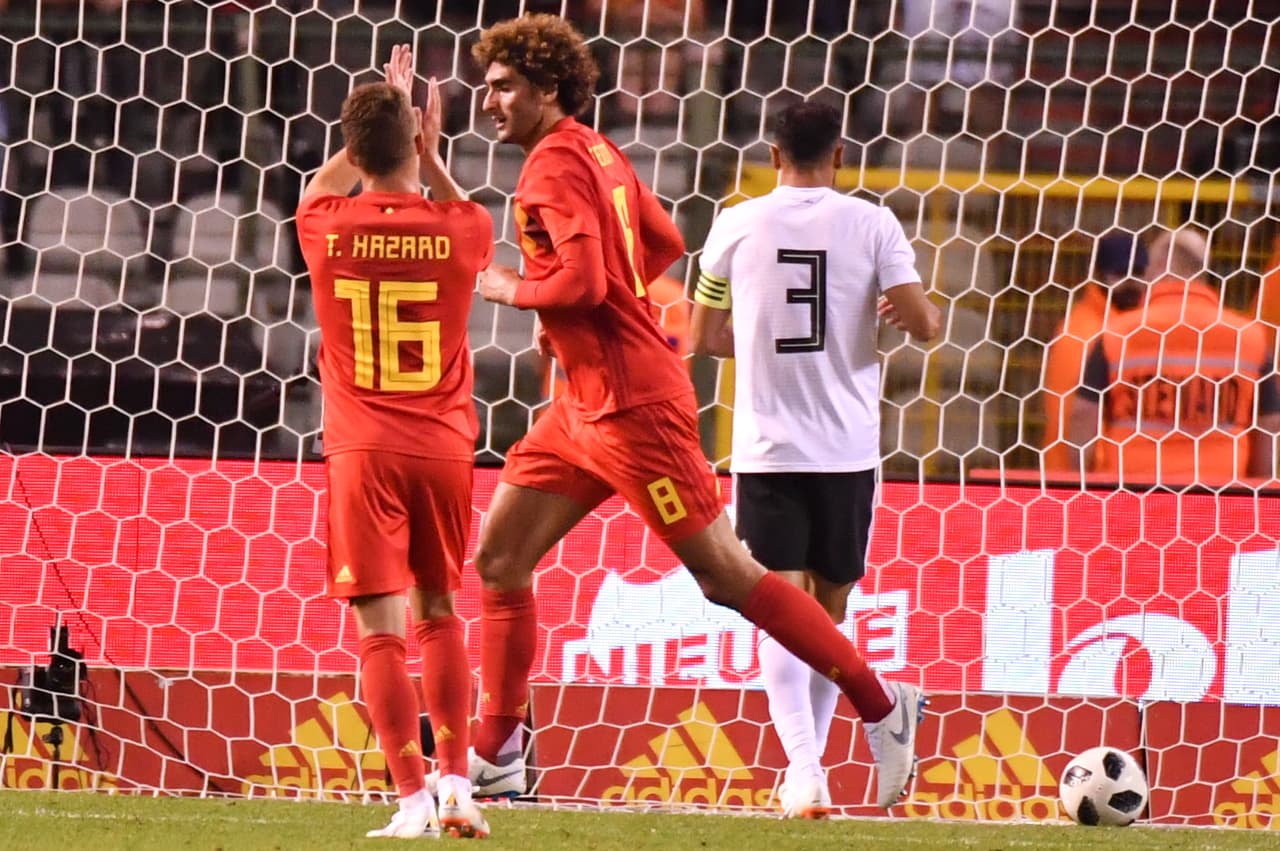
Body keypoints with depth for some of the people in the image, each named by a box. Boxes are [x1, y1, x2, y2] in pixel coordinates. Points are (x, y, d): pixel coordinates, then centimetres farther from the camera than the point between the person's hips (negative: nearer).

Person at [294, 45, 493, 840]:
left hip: (365, 451, -2)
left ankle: (414, 799, -13)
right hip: (443, 446, 2)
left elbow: (323, 186, 22)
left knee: (383, 626, -4)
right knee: (439, 612, 19)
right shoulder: (458, 232, -4)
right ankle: (457, 785, 14)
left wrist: (377, 124, 28)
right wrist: (429, 155, 23)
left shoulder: (330, 228, -5)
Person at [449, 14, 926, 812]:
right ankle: (496, 756, 14)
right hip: (587, 405, 10)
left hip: (632, 402, -10)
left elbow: (584, 282, -25)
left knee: (725, 574, -5)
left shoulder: (554, 164, -16)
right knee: (500, 557, 9)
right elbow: (666, 242, 22)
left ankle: (881, 703, 1)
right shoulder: (598, 153, 13)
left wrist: (511, 288, -9)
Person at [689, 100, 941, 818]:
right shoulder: (871, 225, -2)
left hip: (767, 448, -1)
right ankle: (808, 770, 21)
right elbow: (921, 324, -9)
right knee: (830, 611, 15)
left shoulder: (738, 225, 2)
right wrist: (931, 313, 14)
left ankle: (804, 767, -22)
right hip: (848, 450, 1)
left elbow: (707, 337, 12)